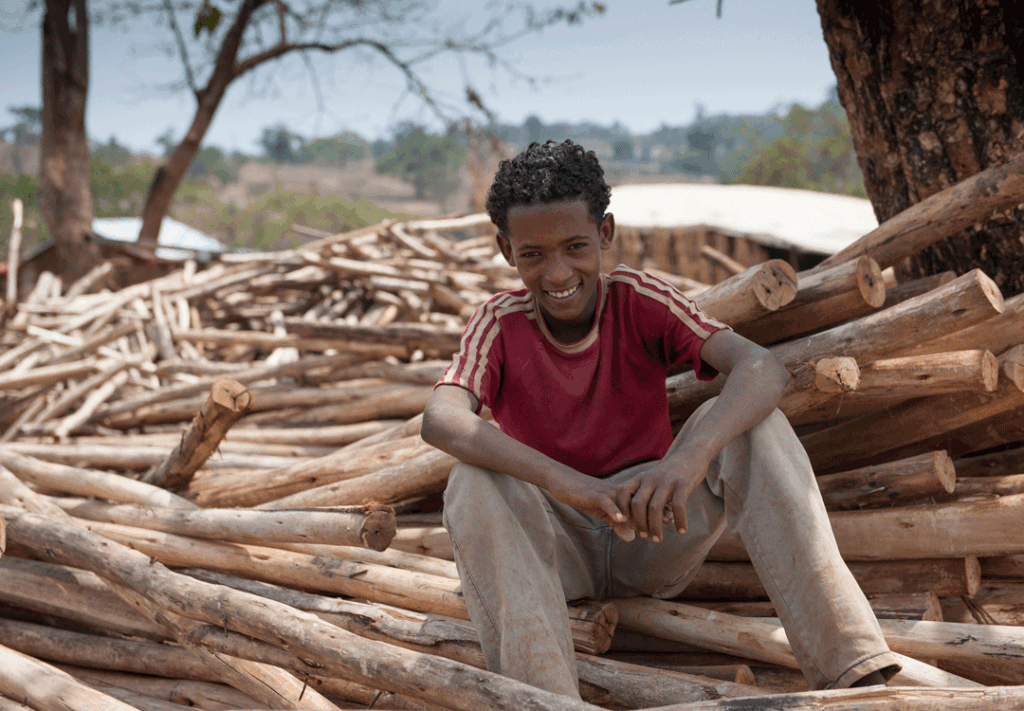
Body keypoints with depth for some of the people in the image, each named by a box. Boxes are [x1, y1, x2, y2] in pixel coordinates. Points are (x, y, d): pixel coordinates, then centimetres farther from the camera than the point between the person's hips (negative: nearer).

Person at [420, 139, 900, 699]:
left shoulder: (639, 300, -10)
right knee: (473, 484, -31)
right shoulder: (499, 324, -9)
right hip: (556, 544, 0)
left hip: (655, 535, 0)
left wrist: (692, 455, -47)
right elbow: (441, 420, -30)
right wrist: (563, 481, -45)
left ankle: (852, 673, -37)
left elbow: (763, 369, -26)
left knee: (751, 423, -26)